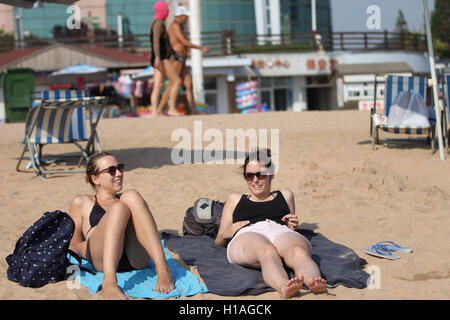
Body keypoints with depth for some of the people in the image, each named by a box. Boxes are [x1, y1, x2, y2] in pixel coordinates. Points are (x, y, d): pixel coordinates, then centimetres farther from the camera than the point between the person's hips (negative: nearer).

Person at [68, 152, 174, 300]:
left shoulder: (125, 198, 36)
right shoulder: (82, 202, 27)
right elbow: (72, 243, 24)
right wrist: (80, 248, -1)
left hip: (138, 259, 2)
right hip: (102, 259, -2)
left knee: (131, 196, -22)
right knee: (119, 208, -31)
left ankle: (163, 268, -38)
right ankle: (109, 282, -54)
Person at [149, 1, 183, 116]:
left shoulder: (157, 23, 21)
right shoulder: (158, 23, -11)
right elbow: (156, 40, -24)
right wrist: (157, 57, -34)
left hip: (160, 59, 10)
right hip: (161, 59, -10)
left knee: (157, 86, -1)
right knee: (176, 81, -9)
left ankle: (155, 112, -11)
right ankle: (172, 109, -11)